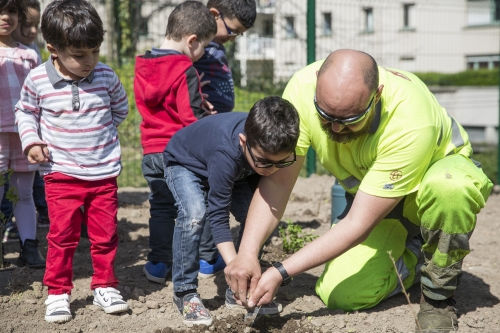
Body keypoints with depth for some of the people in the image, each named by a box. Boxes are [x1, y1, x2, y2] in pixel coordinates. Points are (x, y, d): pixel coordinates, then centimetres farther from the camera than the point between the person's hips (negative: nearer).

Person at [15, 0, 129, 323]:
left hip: (104, 172, 2)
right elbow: (25, 111, 8)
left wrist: (99, 132, 8)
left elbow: (120, 108, 14)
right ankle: (58, 293, 17)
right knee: (62, 236, 3)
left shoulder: (107, 76, -5)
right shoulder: (37, 80, -9)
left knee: (105, 234, 9)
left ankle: (105, 287, 25)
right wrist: (31, 140, -7)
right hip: (61, 174, -1)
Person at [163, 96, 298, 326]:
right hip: (185, 163, -5)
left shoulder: (268, 146, -28)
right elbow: (218, 216, -41)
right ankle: (185, 292, -14)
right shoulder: (225, 154, -45)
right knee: (194, 214, -31)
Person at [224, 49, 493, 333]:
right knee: (341, 296, -13)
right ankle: (414, 257, 16)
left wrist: (282, 272, -36)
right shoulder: (303, 88, -29)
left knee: (449, 186, -41)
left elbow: (359, 224, -36)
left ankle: (439, 296, -14)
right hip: (370, 193, 4)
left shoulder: (411, 122, -40)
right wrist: (247, 252, -34)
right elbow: (278, 180, -22)